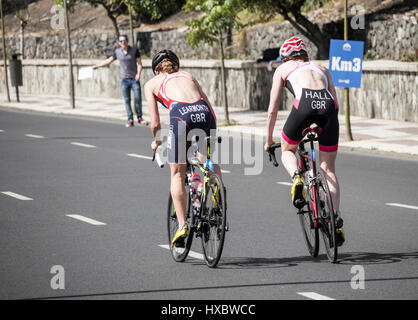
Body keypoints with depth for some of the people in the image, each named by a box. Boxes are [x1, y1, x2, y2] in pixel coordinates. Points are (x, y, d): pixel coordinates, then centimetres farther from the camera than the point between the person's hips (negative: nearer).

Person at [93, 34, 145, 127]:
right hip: (124, 79, 2)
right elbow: (109, 60, 15)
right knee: (127, 100, 1)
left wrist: (138, 73, -15)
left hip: (134, 79, -2)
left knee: (138, 98, -6)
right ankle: (130, 120, 4)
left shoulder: (134, 50, -1)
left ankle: (139, 117, 10)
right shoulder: (117, 52, 5)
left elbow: (139, 63, 0)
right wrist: (97, 66, 15)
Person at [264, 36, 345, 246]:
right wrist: (324, 128, 45)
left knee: (287, 151, 25)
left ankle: (296, 178, -7)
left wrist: (269, 140, 35)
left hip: (305, 103, -3)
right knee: (328, 169, 14)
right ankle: (337, 220, 5)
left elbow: (272, 110, 24)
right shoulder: (320, 69, 35)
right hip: (328, 105, 3)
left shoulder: (283, 69, 27)